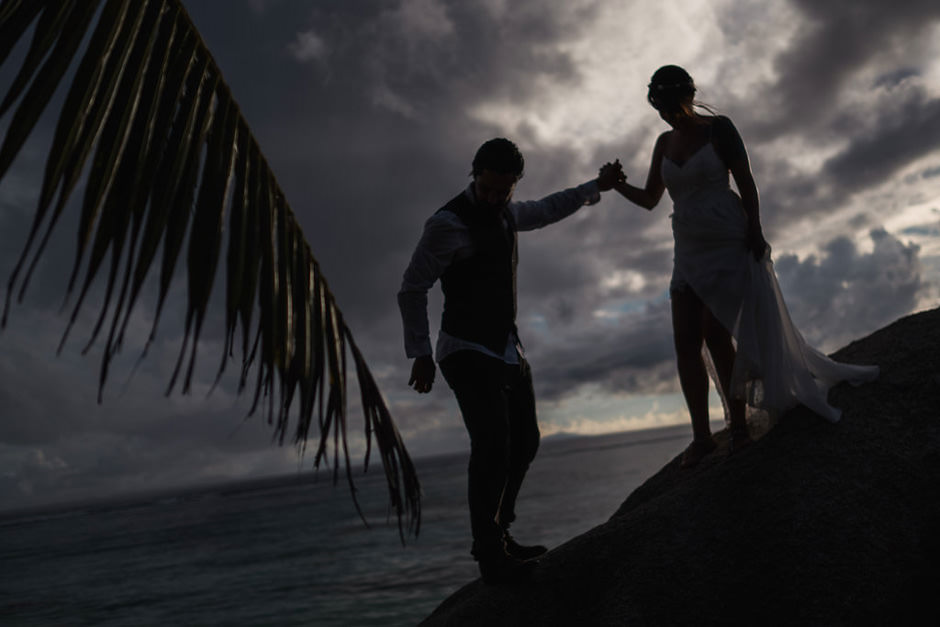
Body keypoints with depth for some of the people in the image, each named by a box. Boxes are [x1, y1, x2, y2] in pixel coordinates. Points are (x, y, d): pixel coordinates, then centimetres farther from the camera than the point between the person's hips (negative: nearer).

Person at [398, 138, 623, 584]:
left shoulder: (504, 213, 10)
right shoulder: (447, 223, -15)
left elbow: (545, 210, 33)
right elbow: (412, 289, -11)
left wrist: (594, 187, 39)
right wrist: (420, 354, -11)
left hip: (507, 350, 9)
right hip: (467, 352, -9)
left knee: (524, 442, 11)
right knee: (492, 444, -22)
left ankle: (497, 536, 23)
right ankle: (490, 556, -15)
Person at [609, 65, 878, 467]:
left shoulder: (718, 128, -1)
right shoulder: (664, 142, 14)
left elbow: (746, 182, -5)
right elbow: (650, 199, 14)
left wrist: (755, 233, -14)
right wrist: (619, 185, -5)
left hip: (727, 244, -5)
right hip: (689, 250, 6)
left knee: (716, 334, -12)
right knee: (685, 341, -5)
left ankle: (738, 426, 2)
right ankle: (701, 437, -2)